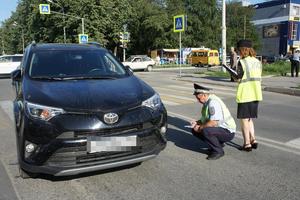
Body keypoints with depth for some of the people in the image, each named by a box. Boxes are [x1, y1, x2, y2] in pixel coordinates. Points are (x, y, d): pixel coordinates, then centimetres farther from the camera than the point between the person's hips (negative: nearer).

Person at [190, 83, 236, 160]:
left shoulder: (213, 102, -23)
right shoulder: (207, 102, 6)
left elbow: (213, 122, -31)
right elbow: (205, 119, 18)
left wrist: (200, 128, -18)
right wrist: (197, 122, 0)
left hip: (227, 132, -10)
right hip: (219, 128, 10)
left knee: (206, 131, -34)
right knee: (195, 130, 5)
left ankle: (218, 151, -9)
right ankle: (218, 144, 13)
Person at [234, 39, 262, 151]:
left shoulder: (242, 62, -13)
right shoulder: (257, 62, 7)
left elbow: (239, 79, -12)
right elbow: (259, 79, 11)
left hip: (245, 95, -7)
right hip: (256, 94, 7)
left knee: (244, 119, 5)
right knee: (249, 118, 21)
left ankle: (247, 143, 11)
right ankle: (253, 139, 19)